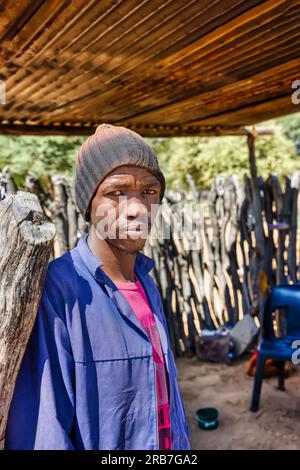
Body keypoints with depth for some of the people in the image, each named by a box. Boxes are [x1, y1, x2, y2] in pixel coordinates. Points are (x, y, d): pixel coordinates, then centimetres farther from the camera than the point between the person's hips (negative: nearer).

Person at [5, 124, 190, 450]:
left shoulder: (146, 283, -3)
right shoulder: (53, 290, -26)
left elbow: (166, 389, 5)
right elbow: (38, 434, -27)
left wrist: (182, 444, 8)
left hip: (170, 443, 7)